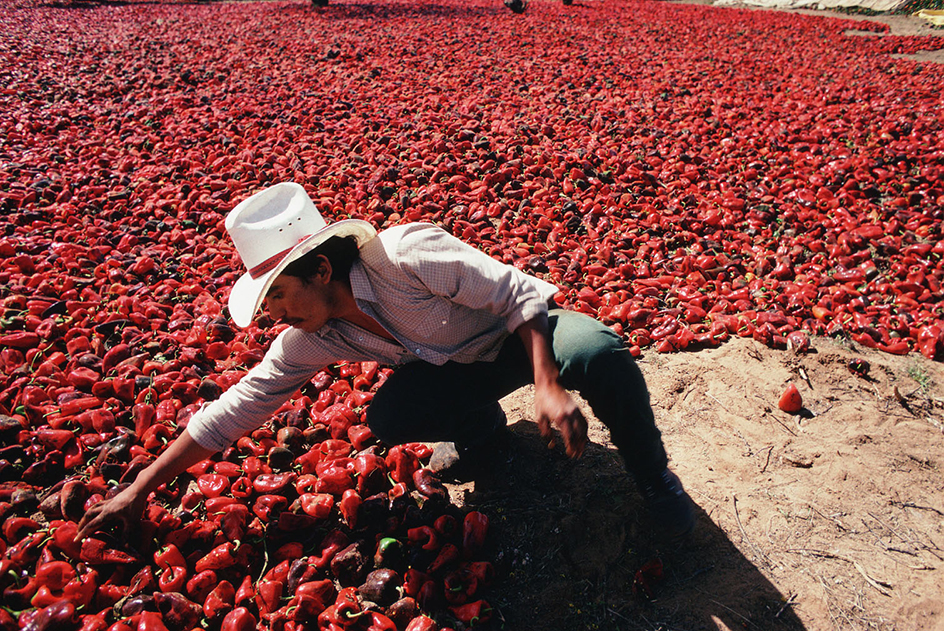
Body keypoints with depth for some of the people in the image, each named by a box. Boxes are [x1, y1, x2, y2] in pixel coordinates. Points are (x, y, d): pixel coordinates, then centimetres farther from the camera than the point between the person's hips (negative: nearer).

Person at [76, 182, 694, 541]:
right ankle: (480, 425, 6)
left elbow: (521, 293, -28)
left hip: (519, 335, -3)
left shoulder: (410, 255, -33)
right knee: (386, 416, -27)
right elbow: (231, 412, -7)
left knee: (600, 353, -36)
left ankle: (654, 477, -7)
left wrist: (548, 387, -39)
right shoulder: (309, 341, -14)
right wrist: (140, 489, -4)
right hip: (455, 369, 4)